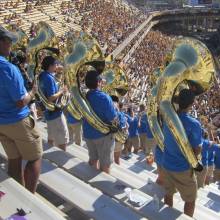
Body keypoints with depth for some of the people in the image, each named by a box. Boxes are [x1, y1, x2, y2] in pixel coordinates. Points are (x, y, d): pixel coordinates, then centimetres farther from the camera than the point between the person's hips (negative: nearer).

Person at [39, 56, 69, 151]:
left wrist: (59, 90, 11)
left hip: (49, 112, 10)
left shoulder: (42, 76, 7)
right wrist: (62, 91, -15)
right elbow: (51, 98, -28)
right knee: (63, 139, -1)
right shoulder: (49, 78, -22)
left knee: (51, 137, 20)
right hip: (55, 112, -10)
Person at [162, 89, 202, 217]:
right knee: (190, 200, 14)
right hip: (183, 168, -6)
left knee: (168, 194, 23)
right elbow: (197, 150, -18)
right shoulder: (193, 124, -23)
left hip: (167, 165, 6)